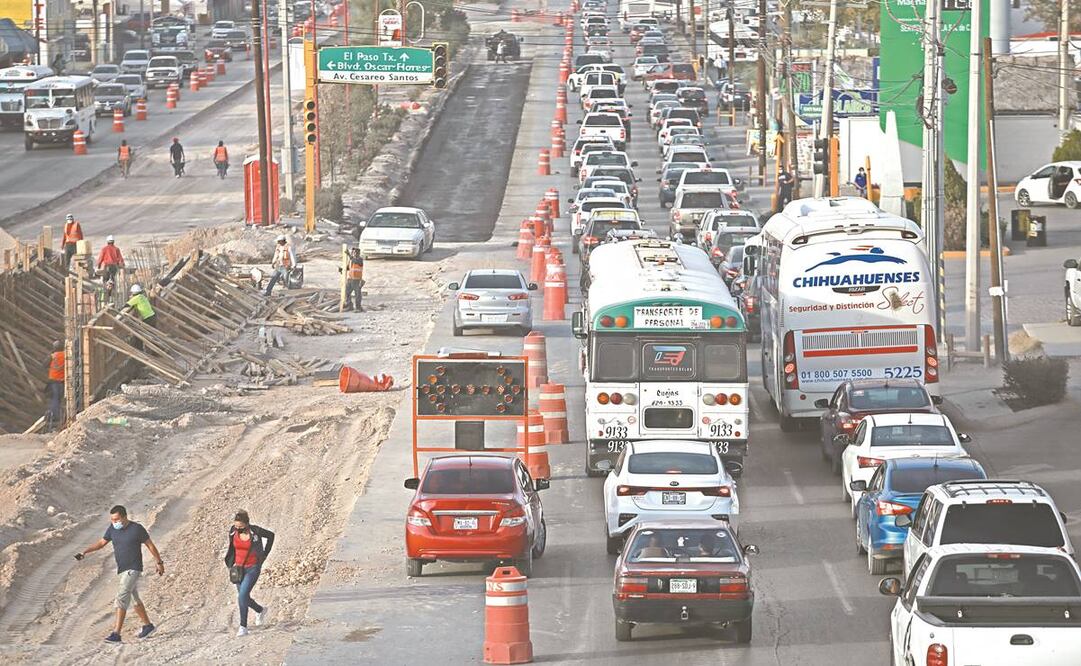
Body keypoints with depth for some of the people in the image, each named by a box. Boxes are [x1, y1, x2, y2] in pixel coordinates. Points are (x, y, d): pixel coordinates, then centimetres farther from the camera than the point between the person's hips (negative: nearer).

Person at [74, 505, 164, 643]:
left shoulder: (137, 529, -14)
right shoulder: (112, 528, 2)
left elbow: (150, 545, -3)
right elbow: (101, 543, 8)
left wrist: (159, 563, 4)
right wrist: (84, 552, -5)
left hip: (133, 570, -7)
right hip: (121, 569, 7)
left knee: (122, 598, -17)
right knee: (134, 599, 18)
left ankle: (116, 634, -21)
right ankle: (148, 626, 35)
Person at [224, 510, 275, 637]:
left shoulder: (255, 531, -18)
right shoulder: (233, 531, -6)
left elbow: (270, 535, 1)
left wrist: (263, 555, 4)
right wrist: (231, 563, 6)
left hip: (253, 568, -5)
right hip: (239, 568, 5)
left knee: (243, 595, -19)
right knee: (243, 597, 13)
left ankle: (243, 627, -11)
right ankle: (260, 610, 43)